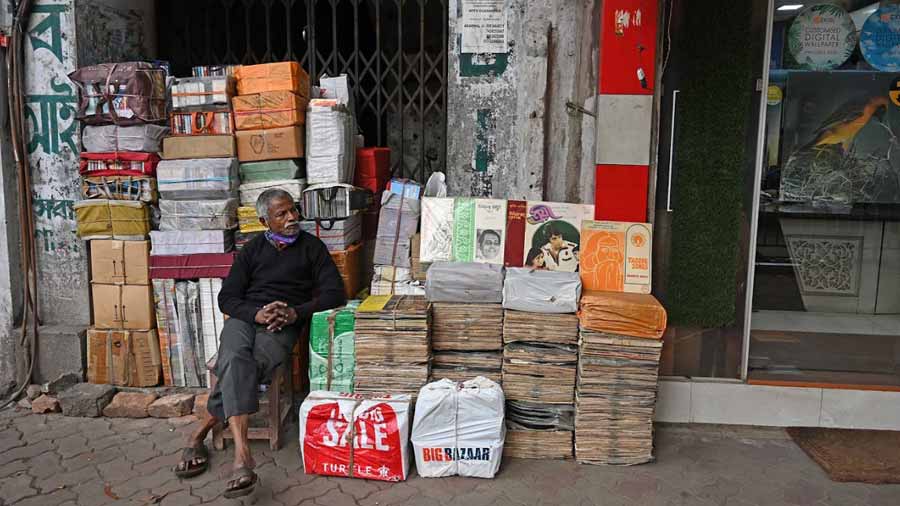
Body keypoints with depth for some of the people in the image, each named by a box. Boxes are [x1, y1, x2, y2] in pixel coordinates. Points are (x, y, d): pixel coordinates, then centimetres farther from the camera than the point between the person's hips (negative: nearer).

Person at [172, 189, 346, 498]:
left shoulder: (311, 247, 11)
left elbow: (335, 293, 2)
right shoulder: (253, 248, 17)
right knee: (235, 359, -33)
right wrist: (257, 313, -12)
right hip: (245, 316, 1)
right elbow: (227, 297, 10)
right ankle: (242, 458, -43)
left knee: (239, 368, -32)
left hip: (283, 325, -1)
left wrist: (295, 313, -13)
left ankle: (199, 434, -18)